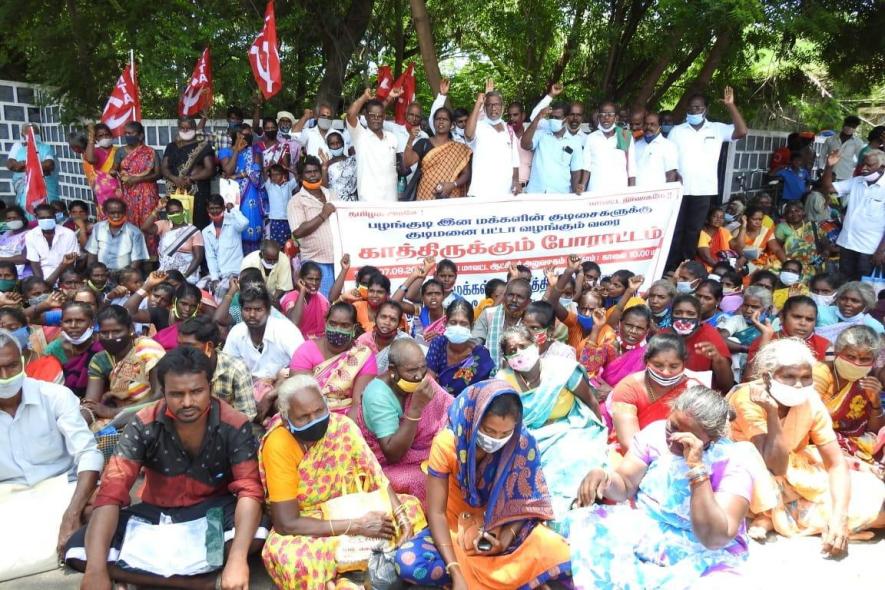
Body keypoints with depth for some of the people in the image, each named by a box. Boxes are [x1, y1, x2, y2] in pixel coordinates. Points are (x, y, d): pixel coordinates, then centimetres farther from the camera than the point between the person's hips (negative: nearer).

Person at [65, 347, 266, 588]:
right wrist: (96, 569, -35)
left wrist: (237, 559, -42)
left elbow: (250, 490, -26)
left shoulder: (234, 426, -19)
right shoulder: (144, 425, -16)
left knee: (256, 534, -34)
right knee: (78, 551, -21)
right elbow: (111, 491, -22)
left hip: (212, 511, -2)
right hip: (155, 512, 3)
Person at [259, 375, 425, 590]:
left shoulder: (342, 426, -12)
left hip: (352, 511, 5)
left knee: (410, 507, -7)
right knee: (288, 558, -36)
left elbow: (376, 475, -8)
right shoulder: (278, 445, -24)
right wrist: (356, 526, -29)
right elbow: (286, 523, -26)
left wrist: (400, 513, -26)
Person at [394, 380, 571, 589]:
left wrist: (505, 539, -24)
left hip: (505, 528, 0)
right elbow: (436, 512, -20)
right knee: (407, 561, -29)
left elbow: (525, 503, -6)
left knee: (560, 554, -25)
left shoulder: (523, 445, -18)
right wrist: (456, 573, -29)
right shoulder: (446, 444, -22)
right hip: (457, 528, 0)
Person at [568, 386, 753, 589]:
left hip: (703, 554, -3)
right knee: (585, 523, -19)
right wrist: (603, 477, -26)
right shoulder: (656, 432, -5)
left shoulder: (731, 464, -17)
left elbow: (715, 539, -26)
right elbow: (624, 487, -1)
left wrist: (698, 468, -33)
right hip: (643, 528, 4)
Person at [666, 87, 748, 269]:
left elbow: (741, 132, -8)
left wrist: (731, 105, -11)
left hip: (703, 190, 0)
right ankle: (671, 266, 10)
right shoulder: (677, 131, 6)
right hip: (679, 189, 0)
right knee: (675, 229, 3)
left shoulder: (717, 129, 5)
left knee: (694, 230, 7)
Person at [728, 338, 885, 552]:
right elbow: (776, 466, -33)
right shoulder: (746, 399, -31)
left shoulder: (810, 400, -17)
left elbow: (836, 463, -16)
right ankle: (766, 515, -13)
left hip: (794, 471, 4)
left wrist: (839, 519, -30)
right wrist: (771, 412, -42)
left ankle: (783, 515, -5)